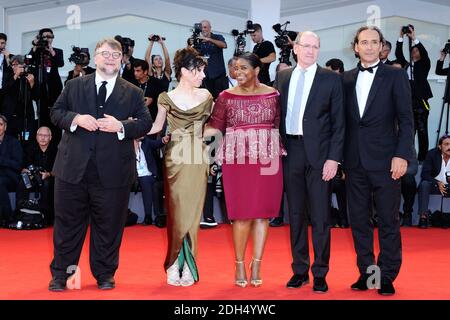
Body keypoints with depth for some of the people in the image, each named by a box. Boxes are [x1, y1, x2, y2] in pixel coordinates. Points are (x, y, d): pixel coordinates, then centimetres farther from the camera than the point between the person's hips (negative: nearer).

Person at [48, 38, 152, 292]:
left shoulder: (133, 93, 7)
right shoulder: (74, 86, 10)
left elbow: (145, 123, 1)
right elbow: (56, 113, 8)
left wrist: (121, 126, -16)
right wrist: (75, 118, -12)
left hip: (113, 172, -1)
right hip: (73, 167, 1)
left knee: (108, 225, 8)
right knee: (67, 223, 7)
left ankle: (105, 274, 23)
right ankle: (60, 274, 19)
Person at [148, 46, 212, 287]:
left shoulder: (205, 96, 8)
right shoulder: (167, 99, 1)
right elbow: (157, 127, 7)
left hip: (197, 159, 2)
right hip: (175, 159, -2)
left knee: (192, 214, 1)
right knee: (177, 213, 0)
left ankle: (186, 266, 8)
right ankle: (176, 265, 11)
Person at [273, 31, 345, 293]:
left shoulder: (331, 79, 2)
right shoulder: (282, 77, 11)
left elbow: (338, 122, -1)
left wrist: (334, 158, -9)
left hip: (319, 153, -3)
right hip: (290, 151, 3)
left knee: (320, 216, 0)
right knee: (295, 213, 10)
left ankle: (320, 274, 10)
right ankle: (300, 270, 20)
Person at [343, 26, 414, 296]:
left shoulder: (396, 76, 1)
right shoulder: (347, 79, 11)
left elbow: (406, 120, -3)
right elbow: (344, 120, 12)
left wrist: (402, 155, -13)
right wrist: (341, 158, 6)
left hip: (385, 160, -4)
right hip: (355, 161, 4)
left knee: (388, 220, 0)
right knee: (359, 220, 8)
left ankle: (387, 276, 10)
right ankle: (366, 272, 18)